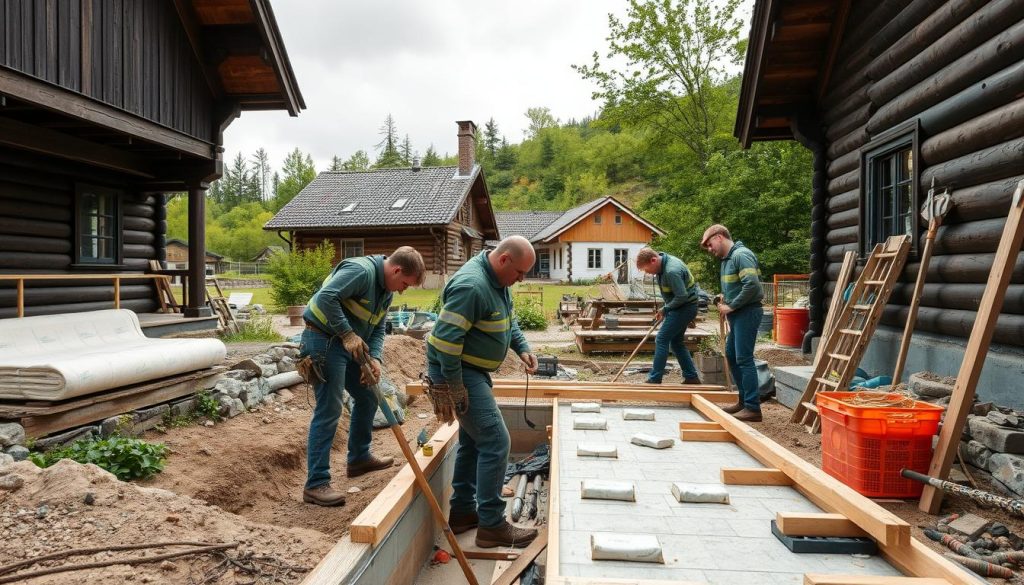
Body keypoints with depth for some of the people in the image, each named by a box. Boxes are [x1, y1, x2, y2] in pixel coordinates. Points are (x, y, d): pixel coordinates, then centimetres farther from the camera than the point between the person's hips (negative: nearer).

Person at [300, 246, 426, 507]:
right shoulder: (361, 270, -21)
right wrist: (348, 334, -27)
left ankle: (359, 458, 35)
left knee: (367, 398, 18)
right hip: (324, 341, -10)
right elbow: (325, 298, -30)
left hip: (350, 344, 10)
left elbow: (377, 329, 10)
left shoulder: (386, 291, 9)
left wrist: (374, 359, -6)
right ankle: (315, 485, -3)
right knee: (329, 411, -10)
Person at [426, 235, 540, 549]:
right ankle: (492, 526, 2)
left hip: (473, 369, 11)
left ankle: (462, 512, 31)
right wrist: (454, 385, -22)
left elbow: (508, 320, 20)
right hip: (455, 370, -11)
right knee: (495, 443, -9)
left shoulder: (498, 280, 6)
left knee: (473, 440, 18)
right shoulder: (472, 285, -27)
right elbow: (447, 336, -28)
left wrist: (522, 348, 6)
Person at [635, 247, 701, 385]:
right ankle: (692, 377, 21)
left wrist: (665, 309, -13)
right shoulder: (662, 265, 4)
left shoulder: (672, 271, -28)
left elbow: (682, 297, -27)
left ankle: (654, 380, -4)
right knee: (675, 342, 14)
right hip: (679, 307, 10)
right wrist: (664, 310, 8)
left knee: (662, 340, -9)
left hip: (685, 307, -10)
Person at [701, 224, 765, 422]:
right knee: (731, 356, 15)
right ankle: (744, 400, 26)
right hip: (737, 314, 10)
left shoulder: (741, 255, -15)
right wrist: (724, 297, 6)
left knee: (744, 359, -8)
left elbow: (752, 284, -25)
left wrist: (731, 306, -18)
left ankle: (753, 408, -2)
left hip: (747, 312, -10)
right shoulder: (726, 258, 15)